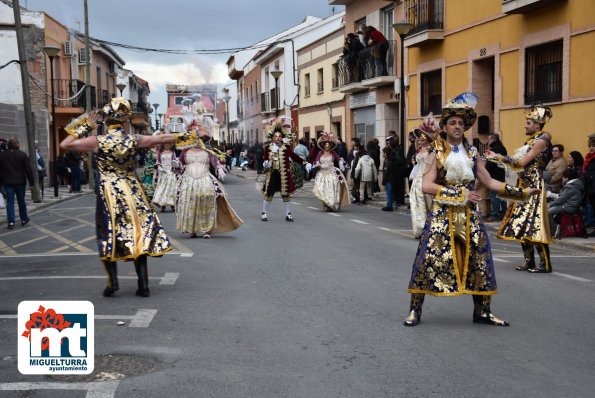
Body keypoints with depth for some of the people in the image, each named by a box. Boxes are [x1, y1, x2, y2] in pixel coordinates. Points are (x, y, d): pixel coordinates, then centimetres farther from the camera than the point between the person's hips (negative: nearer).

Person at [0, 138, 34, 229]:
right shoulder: (22, 154, -7)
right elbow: (28, 169, -7)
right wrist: (31, 183, -3)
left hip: (8, 182, 1)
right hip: (20, 182, -1)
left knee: (10, 202, 1)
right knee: (21, 201, 11)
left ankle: (11, 222, -7)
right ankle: (24, 219, 21)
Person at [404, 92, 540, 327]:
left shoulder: (472, 153, 9)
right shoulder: (437, 153, -2)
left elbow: (489, 182, 11)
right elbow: (426, 185, -12)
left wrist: (521, 192, 6)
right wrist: (459, 193, -17)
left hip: (469, 215, 4)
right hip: (442, 214, -4)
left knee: (479, 259, 3)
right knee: (429, 258, -8)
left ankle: (482, 311, 16)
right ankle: (415, 310, 4)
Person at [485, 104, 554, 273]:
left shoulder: (540, 141, -11)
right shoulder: (530, 141, 15)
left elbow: (522, 162, -17)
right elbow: (519, 163, 10)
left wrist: (498, 157, -12)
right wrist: (498, 157, 6)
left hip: (534, 188, -9)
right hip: (524, 187, 9)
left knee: (534, 225, -9)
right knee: (523, 225, 9)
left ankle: (545, 264, -4)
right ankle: (529, 261, 15)